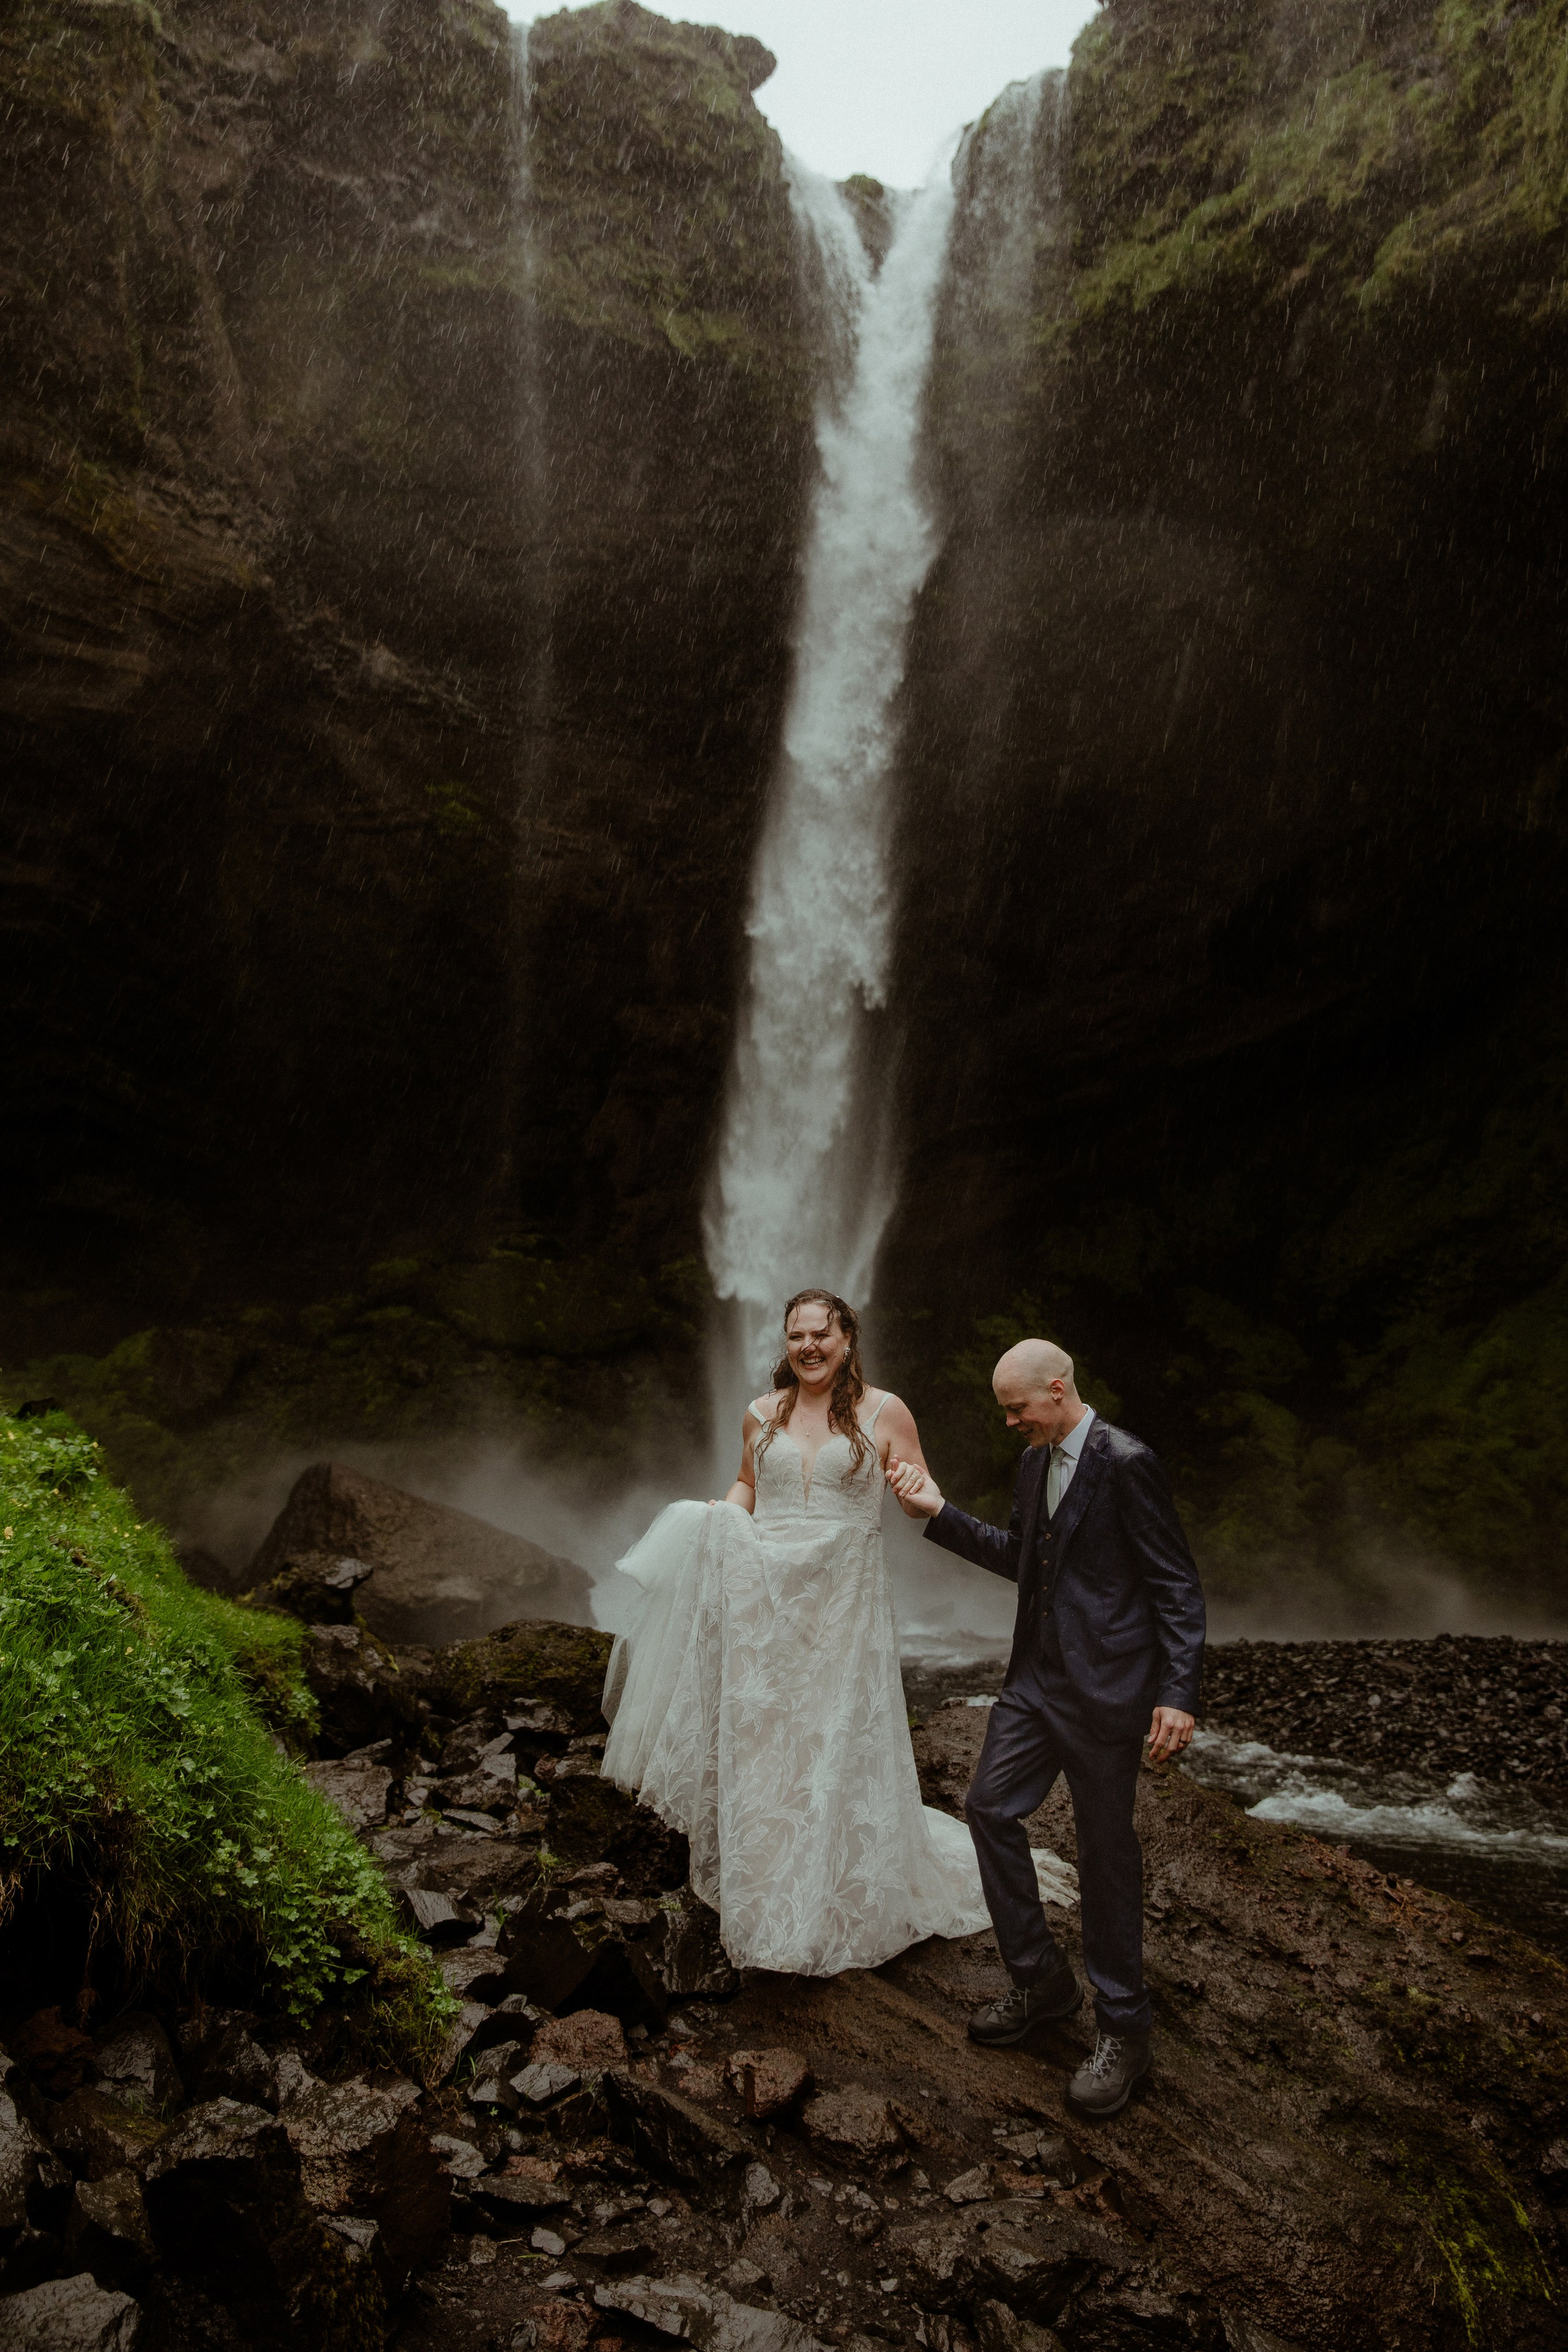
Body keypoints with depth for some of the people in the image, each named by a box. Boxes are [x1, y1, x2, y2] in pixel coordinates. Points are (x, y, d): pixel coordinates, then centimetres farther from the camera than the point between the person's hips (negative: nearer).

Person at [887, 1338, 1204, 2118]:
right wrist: (939, 1514, 9)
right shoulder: (1036, 1462, 7)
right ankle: (1040, 1978, 29)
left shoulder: (1126, 1463, -18)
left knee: (1105, 1851, 4)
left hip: (1104, 1688, -8)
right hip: (1038, 1675, 8)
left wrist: (1178, 1694, -21)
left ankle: (1122, 2028, 22)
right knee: (990, 1807, 11)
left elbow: (1178, 1586, -16)